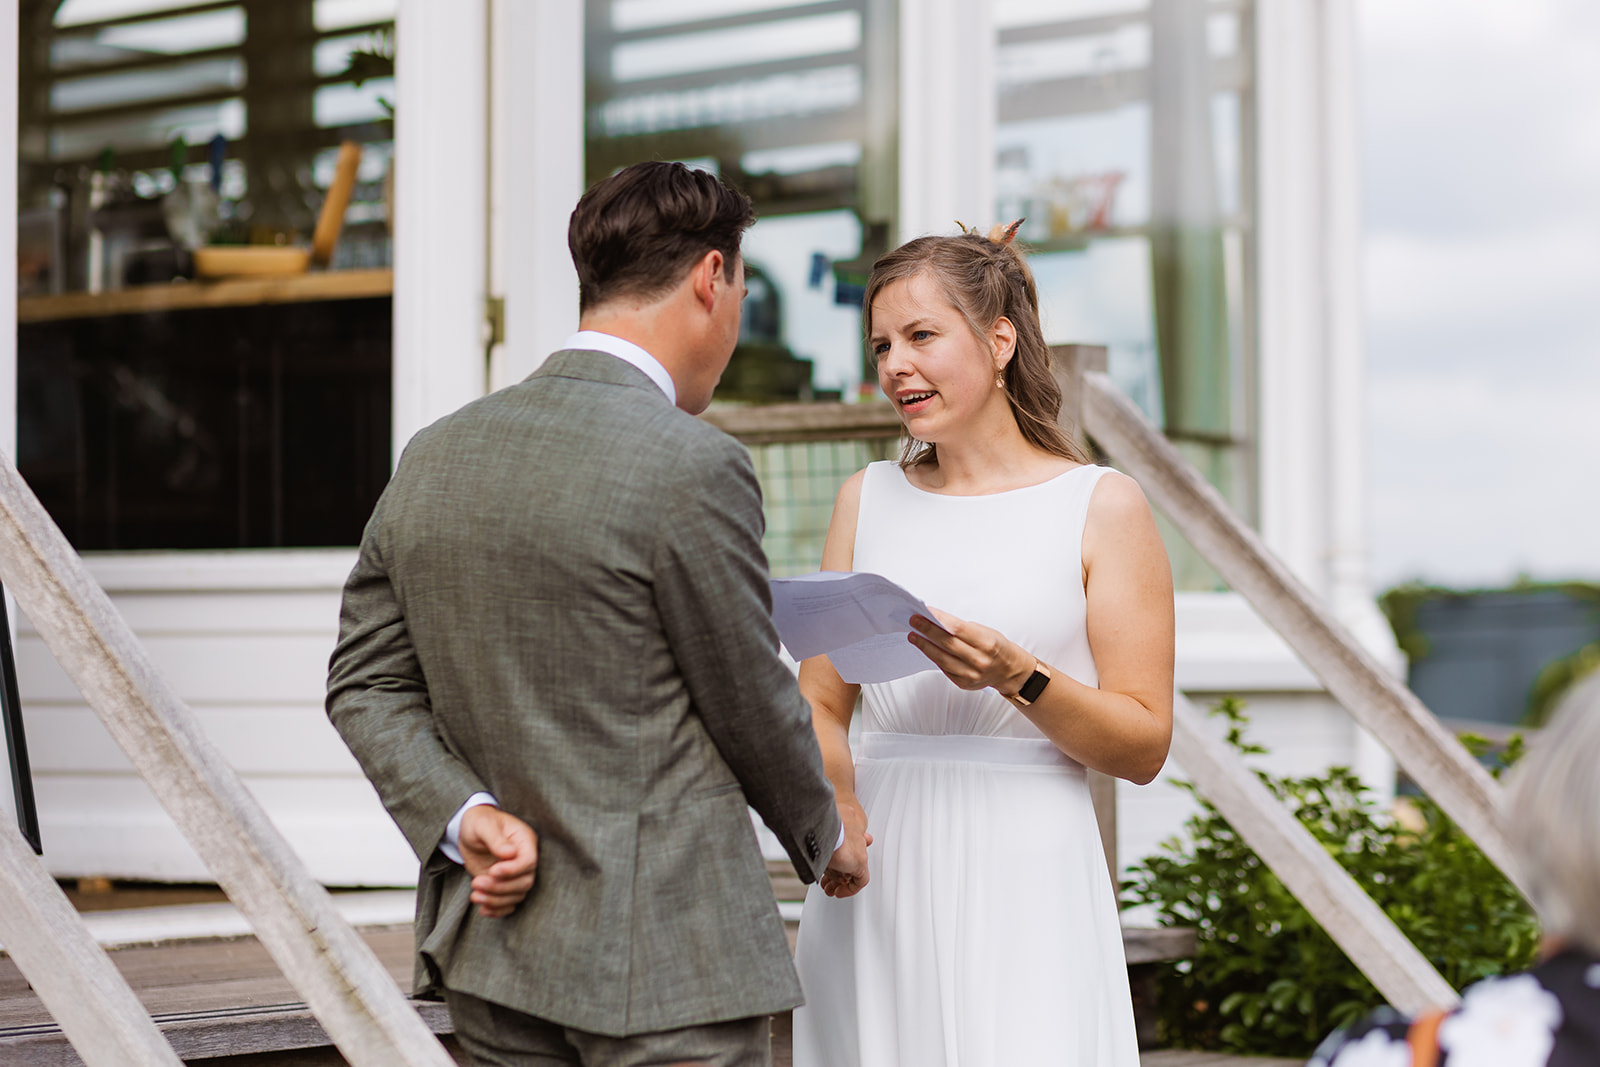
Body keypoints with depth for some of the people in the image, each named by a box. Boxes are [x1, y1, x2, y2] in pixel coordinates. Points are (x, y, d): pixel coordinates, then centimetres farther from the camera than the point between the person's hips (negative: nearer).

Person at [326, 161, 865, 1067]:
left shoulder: (433, 457, 6)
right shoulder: (692, 467, -15)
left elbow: (366, 683, 7)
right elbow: (752, 707, -6)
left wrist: (463, 815, -4)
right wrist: (826, 837, 11)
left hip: (493, 946, 7)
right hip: (662, 961, -7)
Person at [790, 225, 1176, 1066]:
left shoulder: (1103, 507, 0)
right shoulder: (865, 501, 12)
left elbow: (1145, 745, -2)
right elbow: (820, 702, 13)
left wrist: (1018, 677, -17)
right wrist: (830, 804, -7)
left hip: (1022, 877, -3)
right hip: (874, 882, 3)